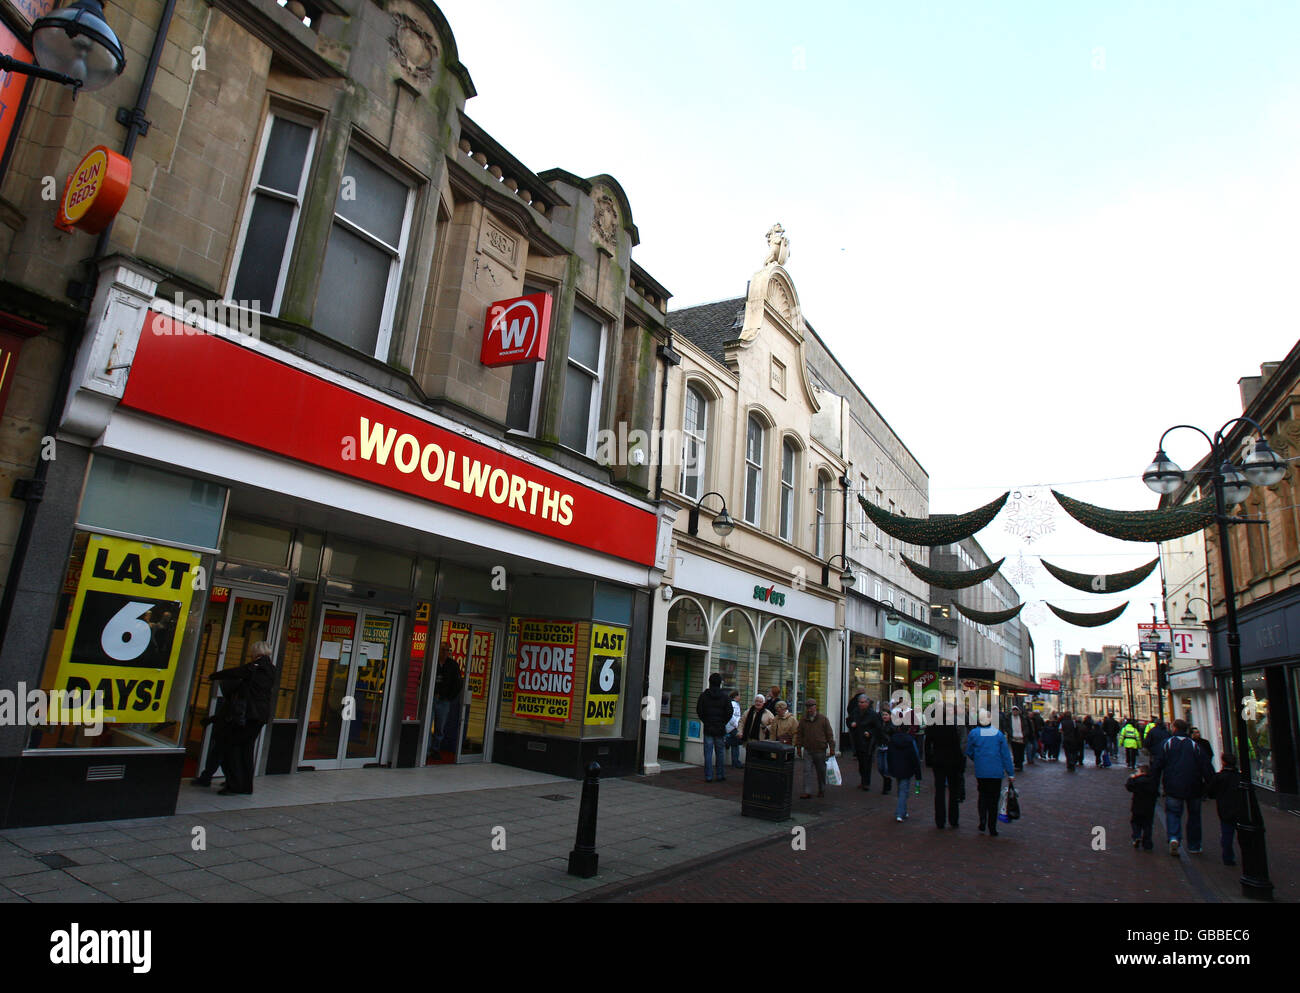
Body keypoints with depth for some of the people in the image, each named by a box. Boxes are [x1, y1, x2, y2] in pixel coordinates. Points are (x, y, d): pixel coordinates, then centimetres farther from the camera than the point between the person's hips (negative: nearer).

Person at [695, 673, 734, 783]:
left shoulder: (704, 695, -3)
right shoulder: (725, 696, -4)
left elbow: (699, 711, -2)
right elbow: (729, 712, -4)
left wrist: (705, 721, 9)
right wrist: (723, 723, 8)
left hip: (708, 728, 0)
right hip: (720, 729, 0)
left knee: (708, 753, 3)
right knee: (720, 753, 11)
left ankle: (708, 776, 3)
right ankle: (721, 775, 14)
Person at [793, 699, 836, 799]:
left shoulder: (823, 719, -3)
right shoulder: (803, 720, 4)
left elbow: (829, 734, 0)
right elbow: (799, 734, 12)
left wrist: (832, 748, -3)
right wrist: (798, 747, 8)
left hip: (820, 750, -1)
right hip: (807, 750, 1)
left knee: (821, 771, 11)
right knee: (807, 771, -6)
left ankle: (822, 790, 28)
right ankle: (807, 792, -5)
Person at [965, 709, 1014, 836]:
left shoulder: (973, 733, -5)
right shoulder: (999, 734, -2)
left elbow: (969, 753, 2)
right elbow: (1006, 755, 0)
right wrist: (1010, 773, 5)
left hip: (981, 772, 0)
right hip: (996, 772, 0)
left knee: (983, 795, 18)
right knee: (994, 799, 8)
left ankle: (982, 820, 2)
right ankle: (992, 829, 9)